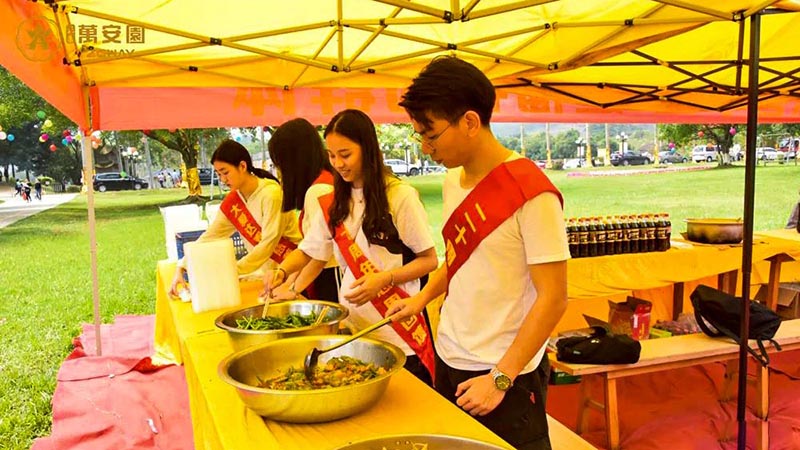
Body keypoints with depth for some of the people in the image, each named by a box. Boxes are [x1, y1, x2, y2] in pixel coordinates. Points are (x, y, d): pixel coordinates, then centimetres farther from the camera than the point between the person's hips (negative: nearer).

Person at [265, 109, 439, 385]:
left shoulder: (400, 196, -10)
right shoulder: (334, 204, 7)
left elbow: (428, 259, -7)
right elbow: (307, 250, 15)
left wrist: (384, 279, -20)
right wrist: (281, 271, -4)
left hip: (399, 333, -4)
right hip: (353, 326, 5)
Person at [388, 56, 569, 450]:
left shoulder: (532, 194, -19)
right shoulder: (453, 180, 4)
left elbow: (553, 298, -17)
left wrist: (501, 378, -16)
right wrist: (424, 297, 3)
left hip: (506, 374, -7)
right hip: (448, 360, 7)